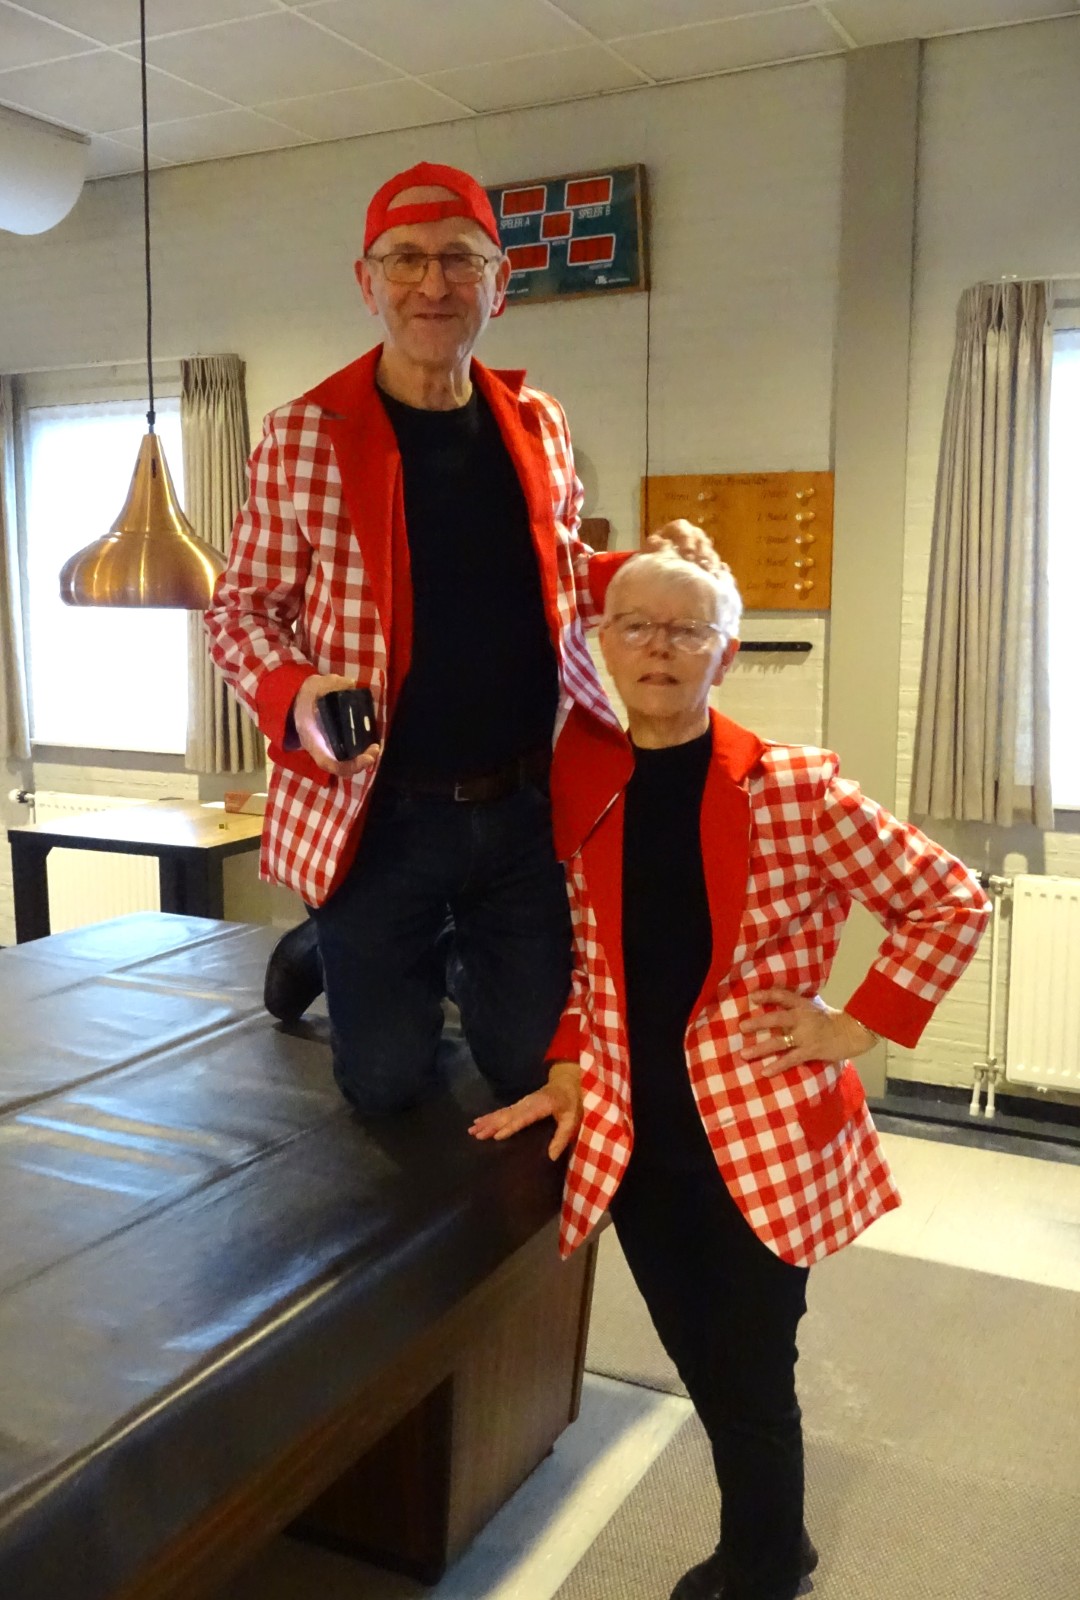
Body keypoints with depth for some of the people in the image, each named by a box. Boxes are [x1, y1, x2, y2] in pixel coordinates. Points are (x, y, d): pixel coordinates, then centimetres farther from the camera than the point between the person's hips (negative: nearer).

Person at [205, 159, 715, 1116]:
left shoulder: (538, 427, 4)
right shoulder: (305, 435, -8)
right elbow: (240, 608, -1)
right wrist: (294, 698, -21)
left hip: (522, 809, 3)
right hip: (378, 814, -3)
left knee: (534, 1070, 15)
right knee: (390, 1084, 11)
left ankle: (457, 961, 44)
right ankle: (331, 954, 40)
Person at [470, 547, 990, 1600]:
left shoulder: (792, 788, -12)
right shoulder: (578, 788, 0)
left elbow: (951, 902, -6)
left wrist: (857, 1027, -10)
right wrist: (570, 1068, 3)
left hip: (762, 1136, -4)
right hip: (634, 1137, 4)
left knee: (752, 1383, 8)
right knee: (704, 1373, 19)